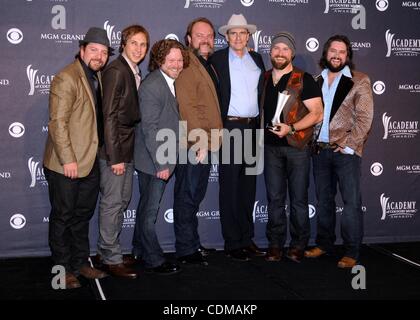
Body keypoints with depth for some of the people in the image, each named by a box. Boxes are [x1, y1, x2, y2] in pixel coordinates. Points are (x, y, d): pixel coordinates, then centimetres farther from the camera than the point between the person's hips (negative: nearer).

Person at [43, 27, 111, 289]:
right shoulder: (66, 79, -15)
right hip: (66, 164, -8)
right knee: (63, 216, 6)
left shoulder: (97, 76, 10)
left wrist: (98, 152, 9)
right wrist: (68, 160, -21)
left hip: (90, 161, 8)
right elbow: (57, 123, -19)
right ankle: (63, 268, 19)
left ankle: (80, 262, 31)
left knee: (83, 215, 17)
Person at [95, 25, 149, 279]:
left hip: (127, 147, 9)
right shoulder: (116, 71, -14)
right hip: (114, 148, -9)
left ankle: (110, 251, 28)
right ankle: (111, 258, 11)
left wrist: (126, 152, 7)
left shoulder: (135, 72, 12)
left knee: (123, 200, 16)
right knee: (112, 203, -1)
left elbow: (131, 112, 11)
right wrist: (115, 156, -20)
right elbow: (109, 115, -18)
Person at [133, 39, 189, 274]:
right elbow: (150, 129, -22)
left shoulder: (172, 83, 9)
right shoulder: (152, 86, -19)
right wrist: (161, 163, -22)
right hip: (154, 160, -9)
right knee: (150, 210, 2)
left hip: (164, 159, 9)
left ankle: (141, 250, 35)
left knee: (147, 206, 20)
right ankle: (154, 260, 13)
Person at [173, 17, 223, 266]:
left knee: (195, 197, 15)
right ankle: (186, 250, 9)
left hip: (205, 144, 9)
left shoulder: (207, 66, 17)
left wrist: (208, 140, 13)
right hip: (193, 145, -9)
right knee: (187, 197, 0)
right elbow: (187, 107, -19)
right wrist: (199, 141, -19)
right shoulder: (186, 65, -12)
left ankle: (193, 244, 26)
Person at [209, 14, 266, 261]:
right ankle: (232, 242, 7)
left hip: (253, 127, 5)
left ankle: (247, 238, 21)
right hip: (230, 127, -5)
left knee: (249, 185, 11)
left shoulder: (257, 59, 14)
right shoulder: (218, 59, 0)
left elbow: (263, 91, 16)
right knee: (230, 187, -1)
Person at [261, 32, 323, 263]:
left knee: (298, 199, 3)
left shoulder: (304, 80, -3)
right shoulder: (263, 79, 11)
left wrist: (291, 128, -19)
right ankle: (275, 244, 16)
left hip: (297, 146, -4)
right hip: (271, 146, 4)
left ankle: (298, 245, 14)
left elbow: (317, 114, -8)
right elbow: (258, 108, 23)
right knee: (274, 198, 7)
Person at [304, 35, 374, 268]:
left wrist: (348, 145, -12)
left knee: (351, 202, -3)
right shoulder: (317, 81, 14)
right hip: (320, 150, 5)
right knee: (324, 200, 12)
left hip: (346, 152, -4)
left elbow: (364, 118, -6)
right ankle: (324, 244, 24)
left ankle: (352, 253, 5)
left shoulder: (359, 81, 0)